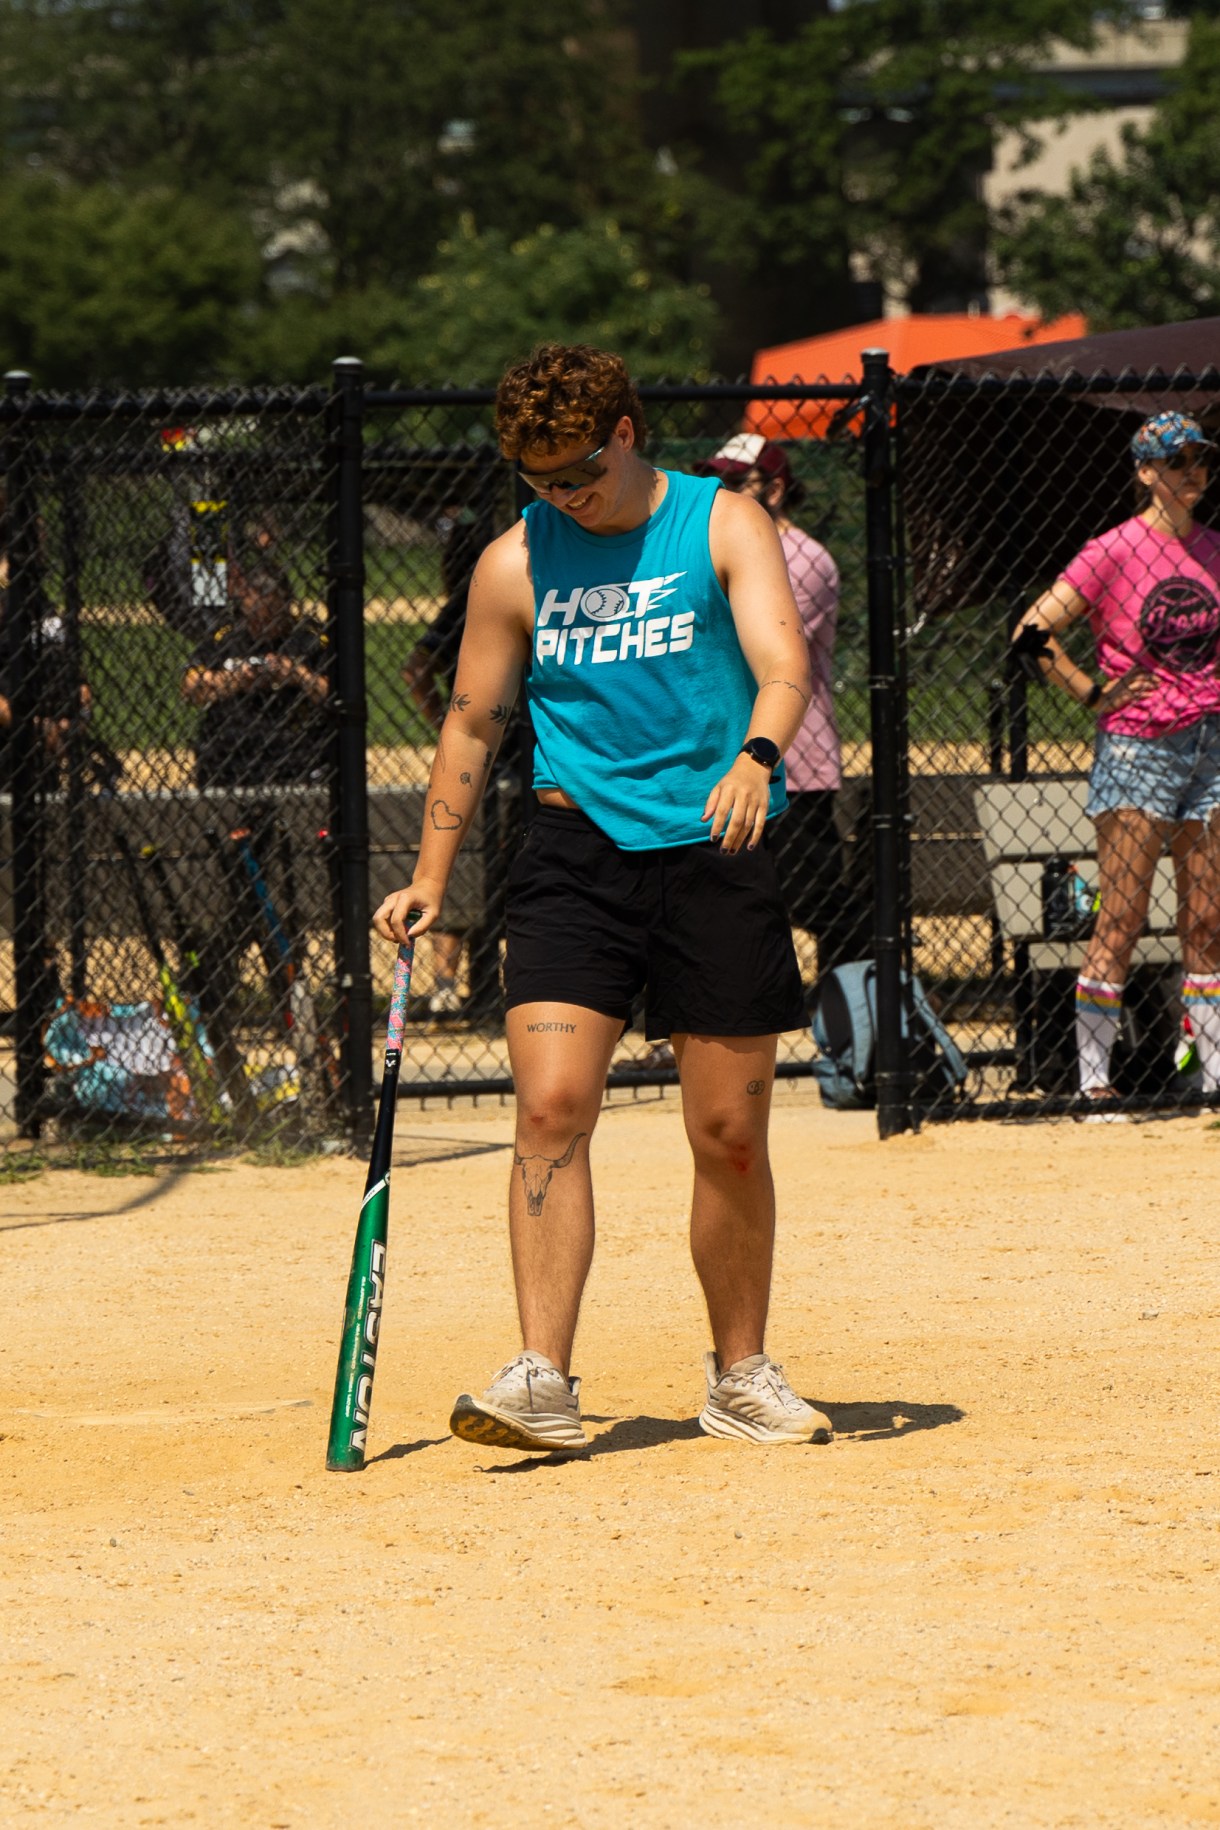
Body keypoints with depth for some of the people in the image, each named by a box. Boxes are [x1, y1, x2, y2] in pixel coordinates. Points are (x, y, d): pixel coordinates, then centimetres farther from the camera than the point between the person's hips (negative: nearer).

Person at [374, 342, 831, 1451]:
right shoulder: (517, 562, 7)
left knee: (731, 1132, 3)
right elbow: (474, 723, 16)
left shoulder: (723, 527, 1)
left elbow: (783, 664, -13)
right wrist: (431, 877, 13)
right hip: (578, 849, 1)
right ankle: (542, 1382, -17)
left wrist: (755, 757, -33)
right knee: (552, 1106, -15)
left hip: (714, 851, -1)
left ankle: (741, 1377, 20)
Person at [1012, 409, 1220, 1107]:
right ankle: (1093, 1074, -3)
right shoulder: (1115, 552, -7)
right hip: (1138, 748, -5)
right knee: (1122, 919, -6)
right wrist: (1091, 692, -9)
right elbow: (1034, 631, -7)